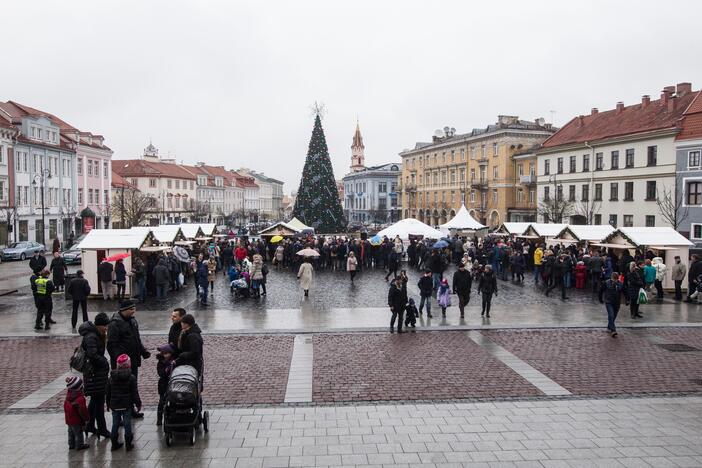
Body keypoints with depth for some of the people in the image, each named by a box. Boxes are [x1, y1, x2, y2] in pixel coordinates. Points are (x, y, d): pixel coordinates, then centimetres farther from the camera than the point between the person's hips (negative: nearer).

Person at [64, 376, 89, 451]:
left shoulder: (68, 396, -3)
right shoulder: (80, 399, -26)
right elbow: (82, 410, -23)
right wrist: (86, 418, -11)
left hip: (69, 419, 8)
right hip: (77, 420, -8)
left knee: (71, 432, 20)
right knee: (78, 433, 6)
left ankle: (71, 445, 30)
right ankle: (79, 445, 14)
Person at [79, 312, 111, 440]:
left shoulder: (97, 335, 9)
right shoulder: (91, 337, -22)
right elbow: (92, 355, -31)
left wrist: (104, 338, 2)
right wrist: (105, 362, -21)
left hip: (97, 371, 10)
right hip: (94, 373, -10)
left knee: (95, 400, 20)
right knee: (99, 401, -2)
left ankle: (90, 425, 32)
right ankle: (102, 428, 6)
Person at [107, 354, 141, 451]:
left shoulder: (111, 378, -2)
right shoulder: (131, 378, -13)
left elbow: (108, 392, 7)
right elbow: (135, 393, -10)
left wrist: (108, 404, 19)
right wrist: (138, 404, 0)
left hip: (114, 406, 3)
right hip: (127, 406, -3)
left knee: (115, 424, 14)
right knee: (127, 424, 5)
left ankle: (114, 444, 20)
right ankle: (128, 445, 9)